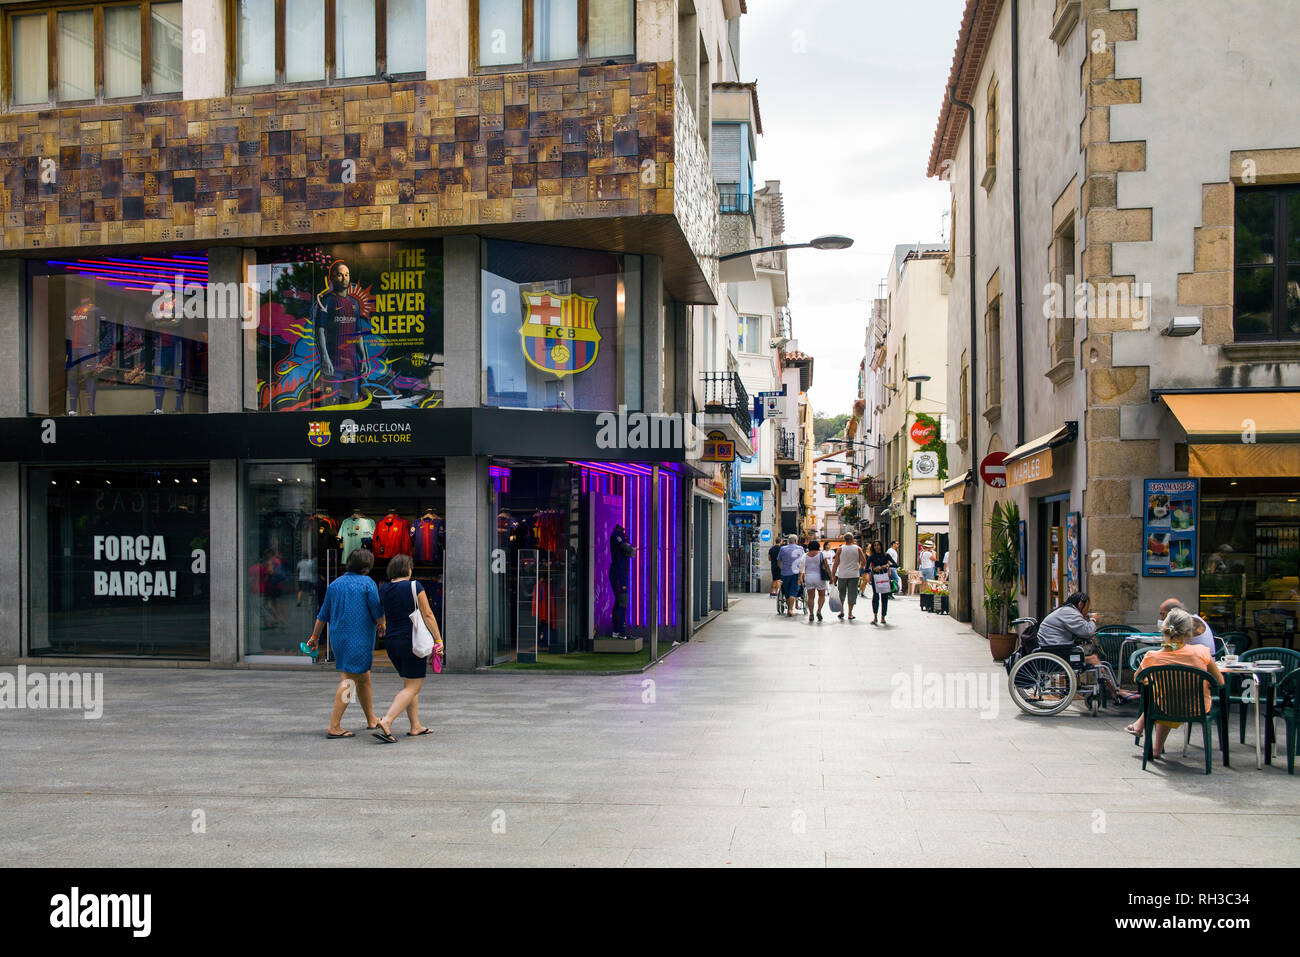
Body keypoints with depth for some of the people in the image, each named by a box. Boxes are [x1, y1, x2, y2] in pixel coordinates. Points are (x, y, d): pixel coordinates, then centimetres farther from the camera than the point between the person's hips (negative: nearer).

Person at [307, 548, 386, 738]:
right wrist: (381, 626, 14)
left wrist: (315, 637, 25)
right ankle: (334, 727, -12)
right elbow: (378, 611, -7)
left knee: (363, 677, 19)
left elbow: (323, 614, 16)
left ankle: (371, 720, 30)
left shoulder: (335, 583, 10)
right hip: (359, 638, -7)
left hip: (338, 636, 7)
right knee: (349, 680, -7)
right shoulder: (367, 583, -8)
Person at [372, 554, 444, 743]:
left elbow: (382, 618, 14)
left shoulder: (383, 590, 6)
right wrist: (438, 640, -9)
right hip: (412, 642, -7)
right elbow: (428, 616, -11)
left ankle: (415, 727, 18)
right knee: (412, 687, -3)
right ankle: (386, 722, -19)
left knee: (410, 684, 17)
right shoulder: (415, 587, -11)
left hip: (392, 642, 7)